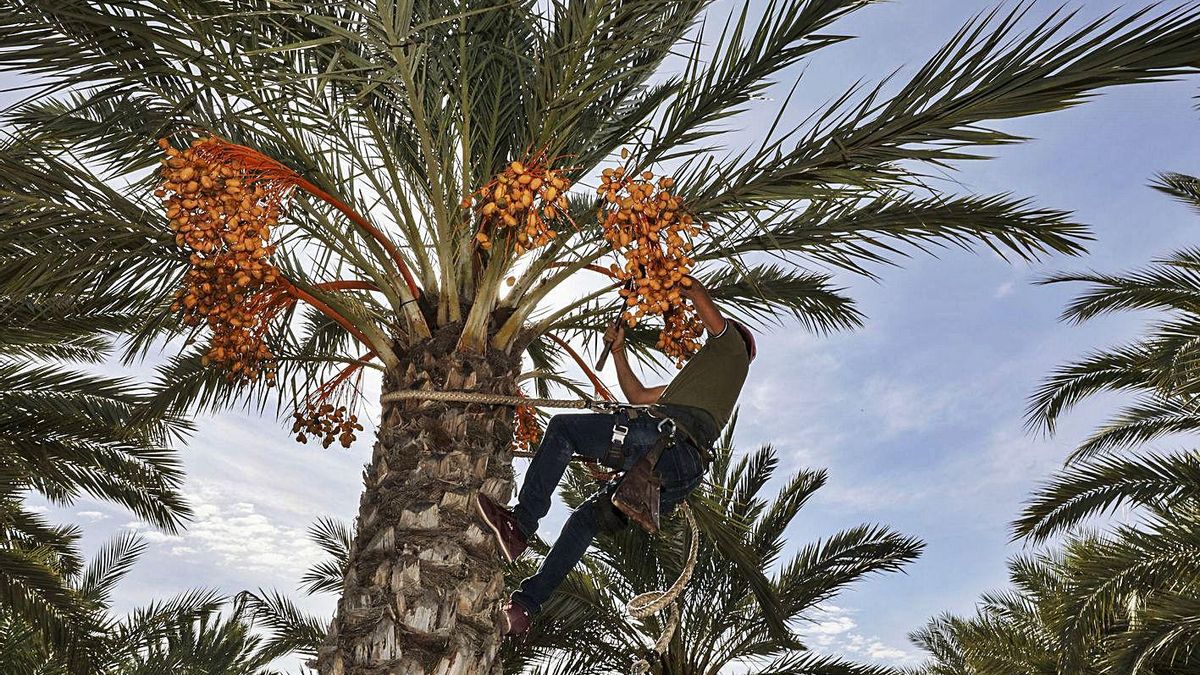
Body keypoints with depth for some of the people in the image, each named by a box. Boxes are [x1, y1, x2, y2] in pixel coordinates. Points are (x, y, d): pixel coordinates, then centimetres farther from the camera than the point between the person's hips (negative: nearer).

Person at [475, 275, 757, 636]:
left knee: (562, 427, -6)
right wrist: (618, 349, 41)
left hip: (668, 438, -9)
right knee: (589, 517, 11)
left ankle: (523, 520, -16)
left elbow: (699, 295, 10)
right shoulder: (697, 379, 42)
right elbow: (637, 395, 41)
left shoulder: (732, 350, 21)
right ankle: (526, 604, 8)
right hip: (682, 476, 9)